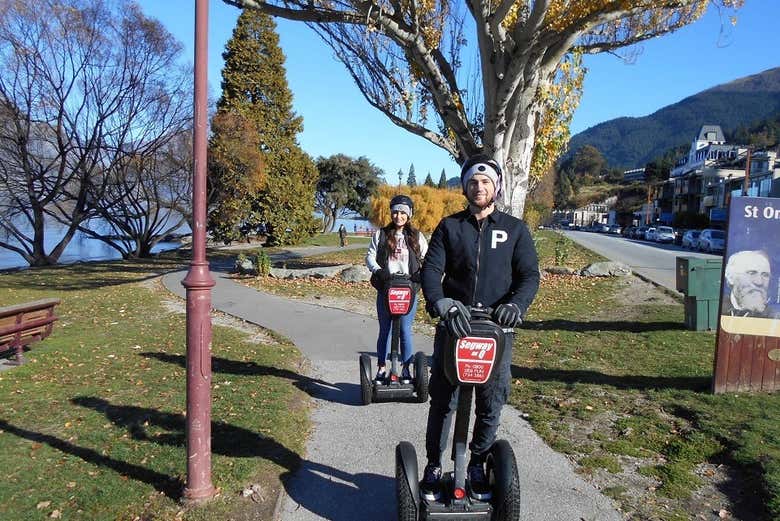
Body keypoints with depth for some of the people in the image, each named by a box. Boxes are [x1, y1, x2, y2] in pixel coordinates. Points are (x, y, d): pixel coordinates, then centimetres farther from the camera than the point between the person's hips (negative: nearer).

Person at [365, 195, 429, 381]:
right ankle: (381, 368, 17)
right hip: (385, 289, 0)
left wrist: (421, 274, -11)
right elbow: (370, 256, 2)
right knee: (385, 330, 8)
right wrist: (378, 271, -17)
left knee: (405, 330, 2)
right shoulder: (381, 234, 7)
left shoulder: (417, 236, 8)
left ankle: (406, 369, 13)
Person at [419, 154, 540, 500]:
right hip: (453, 327, 0)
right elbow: (431, 270, -5)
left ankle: (477, 467, 28)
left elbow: (529, 274, 0)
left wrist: (516, 304, -22)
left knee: (491, 405, 9)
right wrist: (442, 304, -25)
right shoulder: (449, 226, 7)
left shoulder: (515, 229, 7)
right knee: (442, 402, 7)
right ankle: (433, 467, 22)